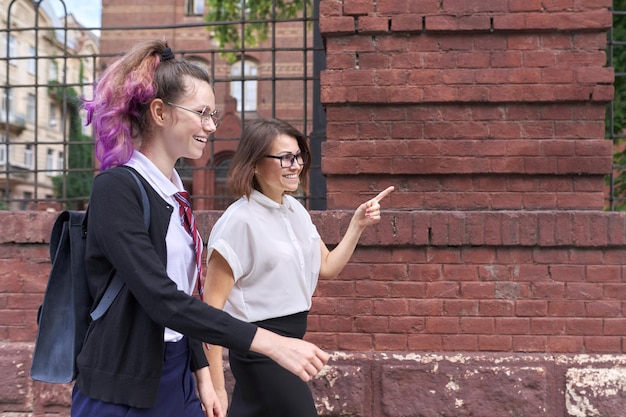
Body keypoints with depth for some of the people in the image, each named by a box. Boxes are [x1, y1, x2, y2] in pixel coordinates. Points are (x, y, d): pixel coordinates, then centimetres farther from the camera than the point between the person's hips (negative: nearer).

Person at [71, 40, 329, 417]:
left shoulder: (173, 192, 8)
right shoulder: (117, 188, -17)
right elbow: (161, 298, -27)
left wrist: (202, 374, 10)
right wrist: (270, 343, -29)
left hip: (177, 378, 8)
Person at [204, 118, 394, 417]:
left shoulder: (296, 210, 5)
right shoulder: (239, 221, -18)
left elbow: (328, 267, 14)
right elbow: (212, 303, -18)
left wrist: (358, 224, 1)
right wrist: (216, 385, -20)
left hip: (290, 343, 7)